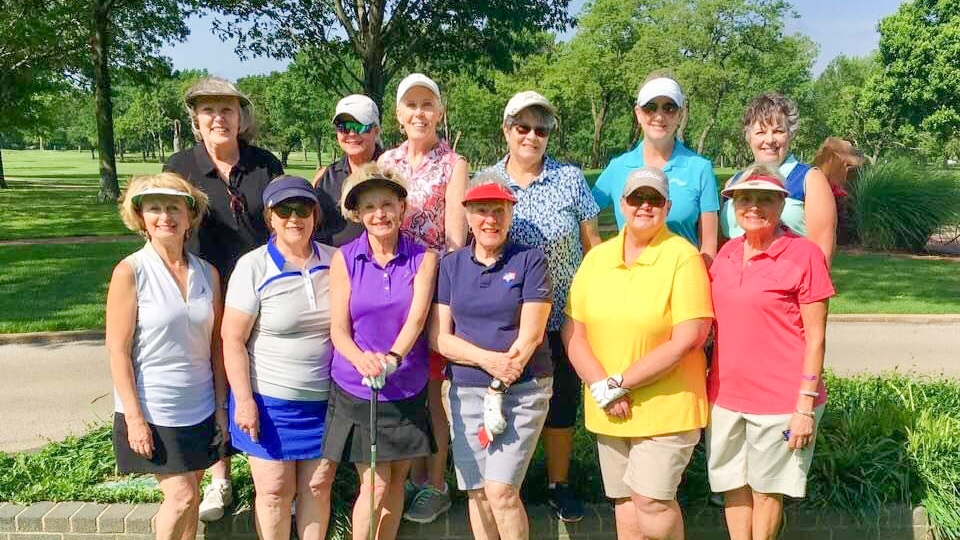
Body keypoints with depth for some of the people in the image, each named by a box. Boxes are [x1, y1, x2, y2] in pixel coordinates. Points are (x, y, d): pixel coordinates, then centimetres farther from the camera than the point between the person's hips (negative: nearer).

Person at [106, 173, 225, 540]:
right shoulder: (130, 272, -10)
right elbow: (118, 350, -11)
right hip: (151, 412, -4)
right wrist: (134, 417, -14)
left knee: (187, 499, 12)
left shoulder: (207, 273, 2)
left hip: (200, 410, 4)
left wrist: (221, 406, 5)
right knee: (182, 496, -5)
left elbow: (216, 344, 6)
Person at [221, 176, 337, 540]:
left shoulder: (335, 261, 2)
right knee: (275, 491, 5)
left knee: (318, 486, 10)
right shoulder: (253, 267, -8)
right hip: (269, 400, -3)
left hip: (326, 398, 3)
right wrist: (244, 400, -13)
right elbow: (233, 339, -9)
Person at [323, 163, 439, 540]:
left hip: (407, 390, 1)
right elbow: (339, 329, -7)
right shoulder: (344, 259, -4)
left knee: (396, 481, 12)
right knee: (374, 485, 1)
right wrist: (363, 360, -28)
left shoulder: (423, 258, -2)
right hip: (356, 391, -1)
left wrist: (391, 358, -33)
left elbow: (417, 317, -14)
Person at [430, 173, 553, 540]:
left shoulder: (530, 261, -3)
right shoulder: (450, 265, 6)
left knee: (500, 490, -9)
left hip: (523, 391, -3)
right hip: (467, 392, 3)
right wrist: (487, 359, -14)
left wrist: (500, 385, -12)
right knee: (477, 493, 8)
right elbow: (439, 337, 0)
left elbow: (530, 335, -8)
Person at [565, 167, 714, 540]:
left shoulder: (683, 257, -9)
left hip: (666, 406, -4)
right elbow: (573, 332, 4)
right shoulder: (596, 258, 6)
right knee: (624, 500, 13)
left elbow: (688, 340, -16)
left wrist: (620, 382, -14)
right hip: (608, 410, 5)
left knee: (651, 500, -7)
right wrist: (601, 388, -10)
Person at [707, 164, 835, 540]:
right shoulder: (728, 252, 7)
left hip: (780, 401, -5)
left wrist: (806, 406, -12)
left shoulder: (804, 254, -10)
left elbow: (815, 336, -9)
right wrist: (711, 388, 10)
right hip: (726, 394, 5)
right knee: (733, 486, 14)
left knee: (766, 490, 10)